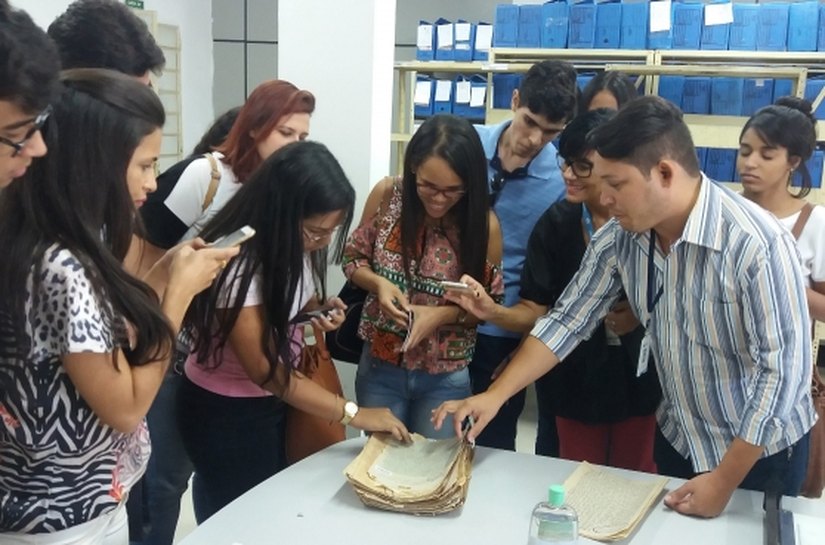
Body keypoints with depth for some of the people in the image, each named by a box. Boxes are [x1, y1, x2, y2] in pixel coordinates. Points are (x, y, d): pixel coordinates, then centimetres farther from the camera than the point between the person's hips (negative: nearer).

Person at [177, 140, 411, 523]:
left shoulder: (295, 244, -8)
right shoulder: (236, 263, -30)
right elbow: (265, 370, -27)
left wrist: (321, 311, -11)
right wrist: (353, 413, -26)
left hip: (271, 401, 7)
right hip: (225, 412, -7)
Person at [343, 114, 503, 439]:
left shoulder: (483, 223, -14)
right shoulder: (387, 195, -11)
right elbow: (353, 259, 2)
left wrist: (443, 314, -21)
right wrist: (378, 283, -18)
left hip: (446, 378, -1)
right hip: (379, 367, 2)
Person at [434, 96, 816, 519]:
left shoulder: (757, 245, -29)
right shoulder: (618, 237, -12)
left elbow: (781, 371, -25)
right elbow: (567, 322, -4)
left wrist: (723, 481, -20)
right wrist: (495, 395, -11)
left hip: (761, 452, -5)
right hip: (676, 439, 5)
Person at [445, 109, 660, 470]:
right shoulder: (556, 223, -9)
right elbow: (535, 311, -9)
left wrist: (642, 313, -20)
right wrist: (493, 312, -27)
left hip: (639, 378, -1)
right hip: (575, 380, 1)